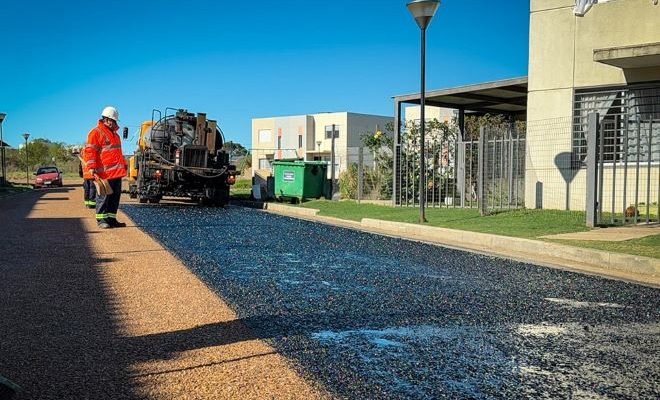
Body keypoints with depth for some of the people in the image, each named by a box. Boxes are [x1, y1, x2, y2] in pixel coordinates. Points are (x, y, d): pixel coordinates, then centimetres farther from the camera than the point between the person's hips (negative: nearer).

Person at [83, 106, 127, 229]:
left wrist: (123, 164, 31)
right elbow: (90, 151, -11)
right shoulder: (96, 132, -4)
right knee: (103, 197, -4)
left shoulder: (114, 133, 23)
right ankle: (101, 220, 3)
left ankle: (111, 219, 17)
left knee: (115, 196, 10)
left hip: (117, 172, 9)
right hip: (104, 173, -8)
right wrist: (91, 167, -19)